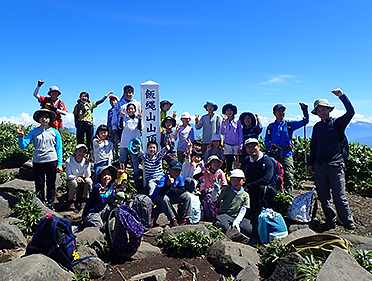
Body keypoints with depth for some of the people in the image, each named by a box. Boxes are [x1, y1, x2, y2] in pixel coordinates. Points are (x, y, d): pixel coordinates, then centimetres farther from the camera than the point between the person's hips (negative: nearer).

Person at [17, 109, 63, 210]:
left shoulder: (55, 132, 5)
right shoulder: (34, 132, 6)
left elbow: (59, 149, 6)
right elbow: (22, 146, 1)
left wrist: (59, 164, -1)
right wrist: (21, 137, -19)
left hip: (52, 161, -1)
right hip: (37, 161, 1)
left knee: (51, 184, 7)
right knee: (39, 184, 8)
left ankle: (51, 204, 21)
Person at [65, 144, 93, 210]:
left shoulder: (86, 162, -8)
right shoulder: (69, 161, -12)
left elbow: (87, 176, -16)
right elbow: (68, 176, -14)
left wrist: (87, 165, -27)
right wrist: (76, 178, -33)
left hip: (82, 180, 2)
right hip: (71, 180, -2)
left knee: (89, 181, -30)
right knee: (74, 183, -36)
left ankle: (84, 200, -11)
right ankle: (71, 201, -12)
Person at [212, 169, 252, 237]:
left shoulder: (245, 195, 10)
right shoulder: (226, 190, 5)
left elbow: (243, 211, 3)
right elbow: (214, 199, -1)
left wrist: (236, 221, -12)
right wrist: (215, 191, -22)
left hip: (237, 217, 3)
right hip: (224, 215, -3)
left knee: (249, 230, -23)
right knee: (223, 227, -36)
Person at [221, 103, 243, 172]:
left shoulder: (237, 121, 2)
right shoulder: (224, 121, 7)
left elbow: (240, 134, 1)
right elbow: (222, 133, 0)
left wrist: (240, 147, -4)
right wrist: (224, 123, -9)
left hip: (236, 144, -1)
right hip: (228, 145, 1)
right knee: (229, 163, -1)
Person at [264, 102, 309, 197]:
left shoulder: (289, 124, 12)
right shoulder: (271, 126, 15)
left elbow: (305, 122, 9)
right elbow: (266, 141, 14)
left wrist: (305, 111, -6)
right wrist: (271, 145, -7)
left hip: (286, 155, -1)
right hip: (273, 155, 1)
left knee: (288, 177, -10)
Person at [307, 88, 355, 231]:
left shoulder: (337, 123, 2)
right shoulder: (317, 127, 14)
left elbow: (351, 112, -16)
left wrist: (342, 96, -20)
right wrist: (310, 163, 16)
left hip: (335, 166, -4)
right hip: (319, 166, 4)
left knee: (339, 198, -4)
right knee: (324, 197, 8)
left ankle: (350, 226, 11)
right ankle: (330, 222, 23)